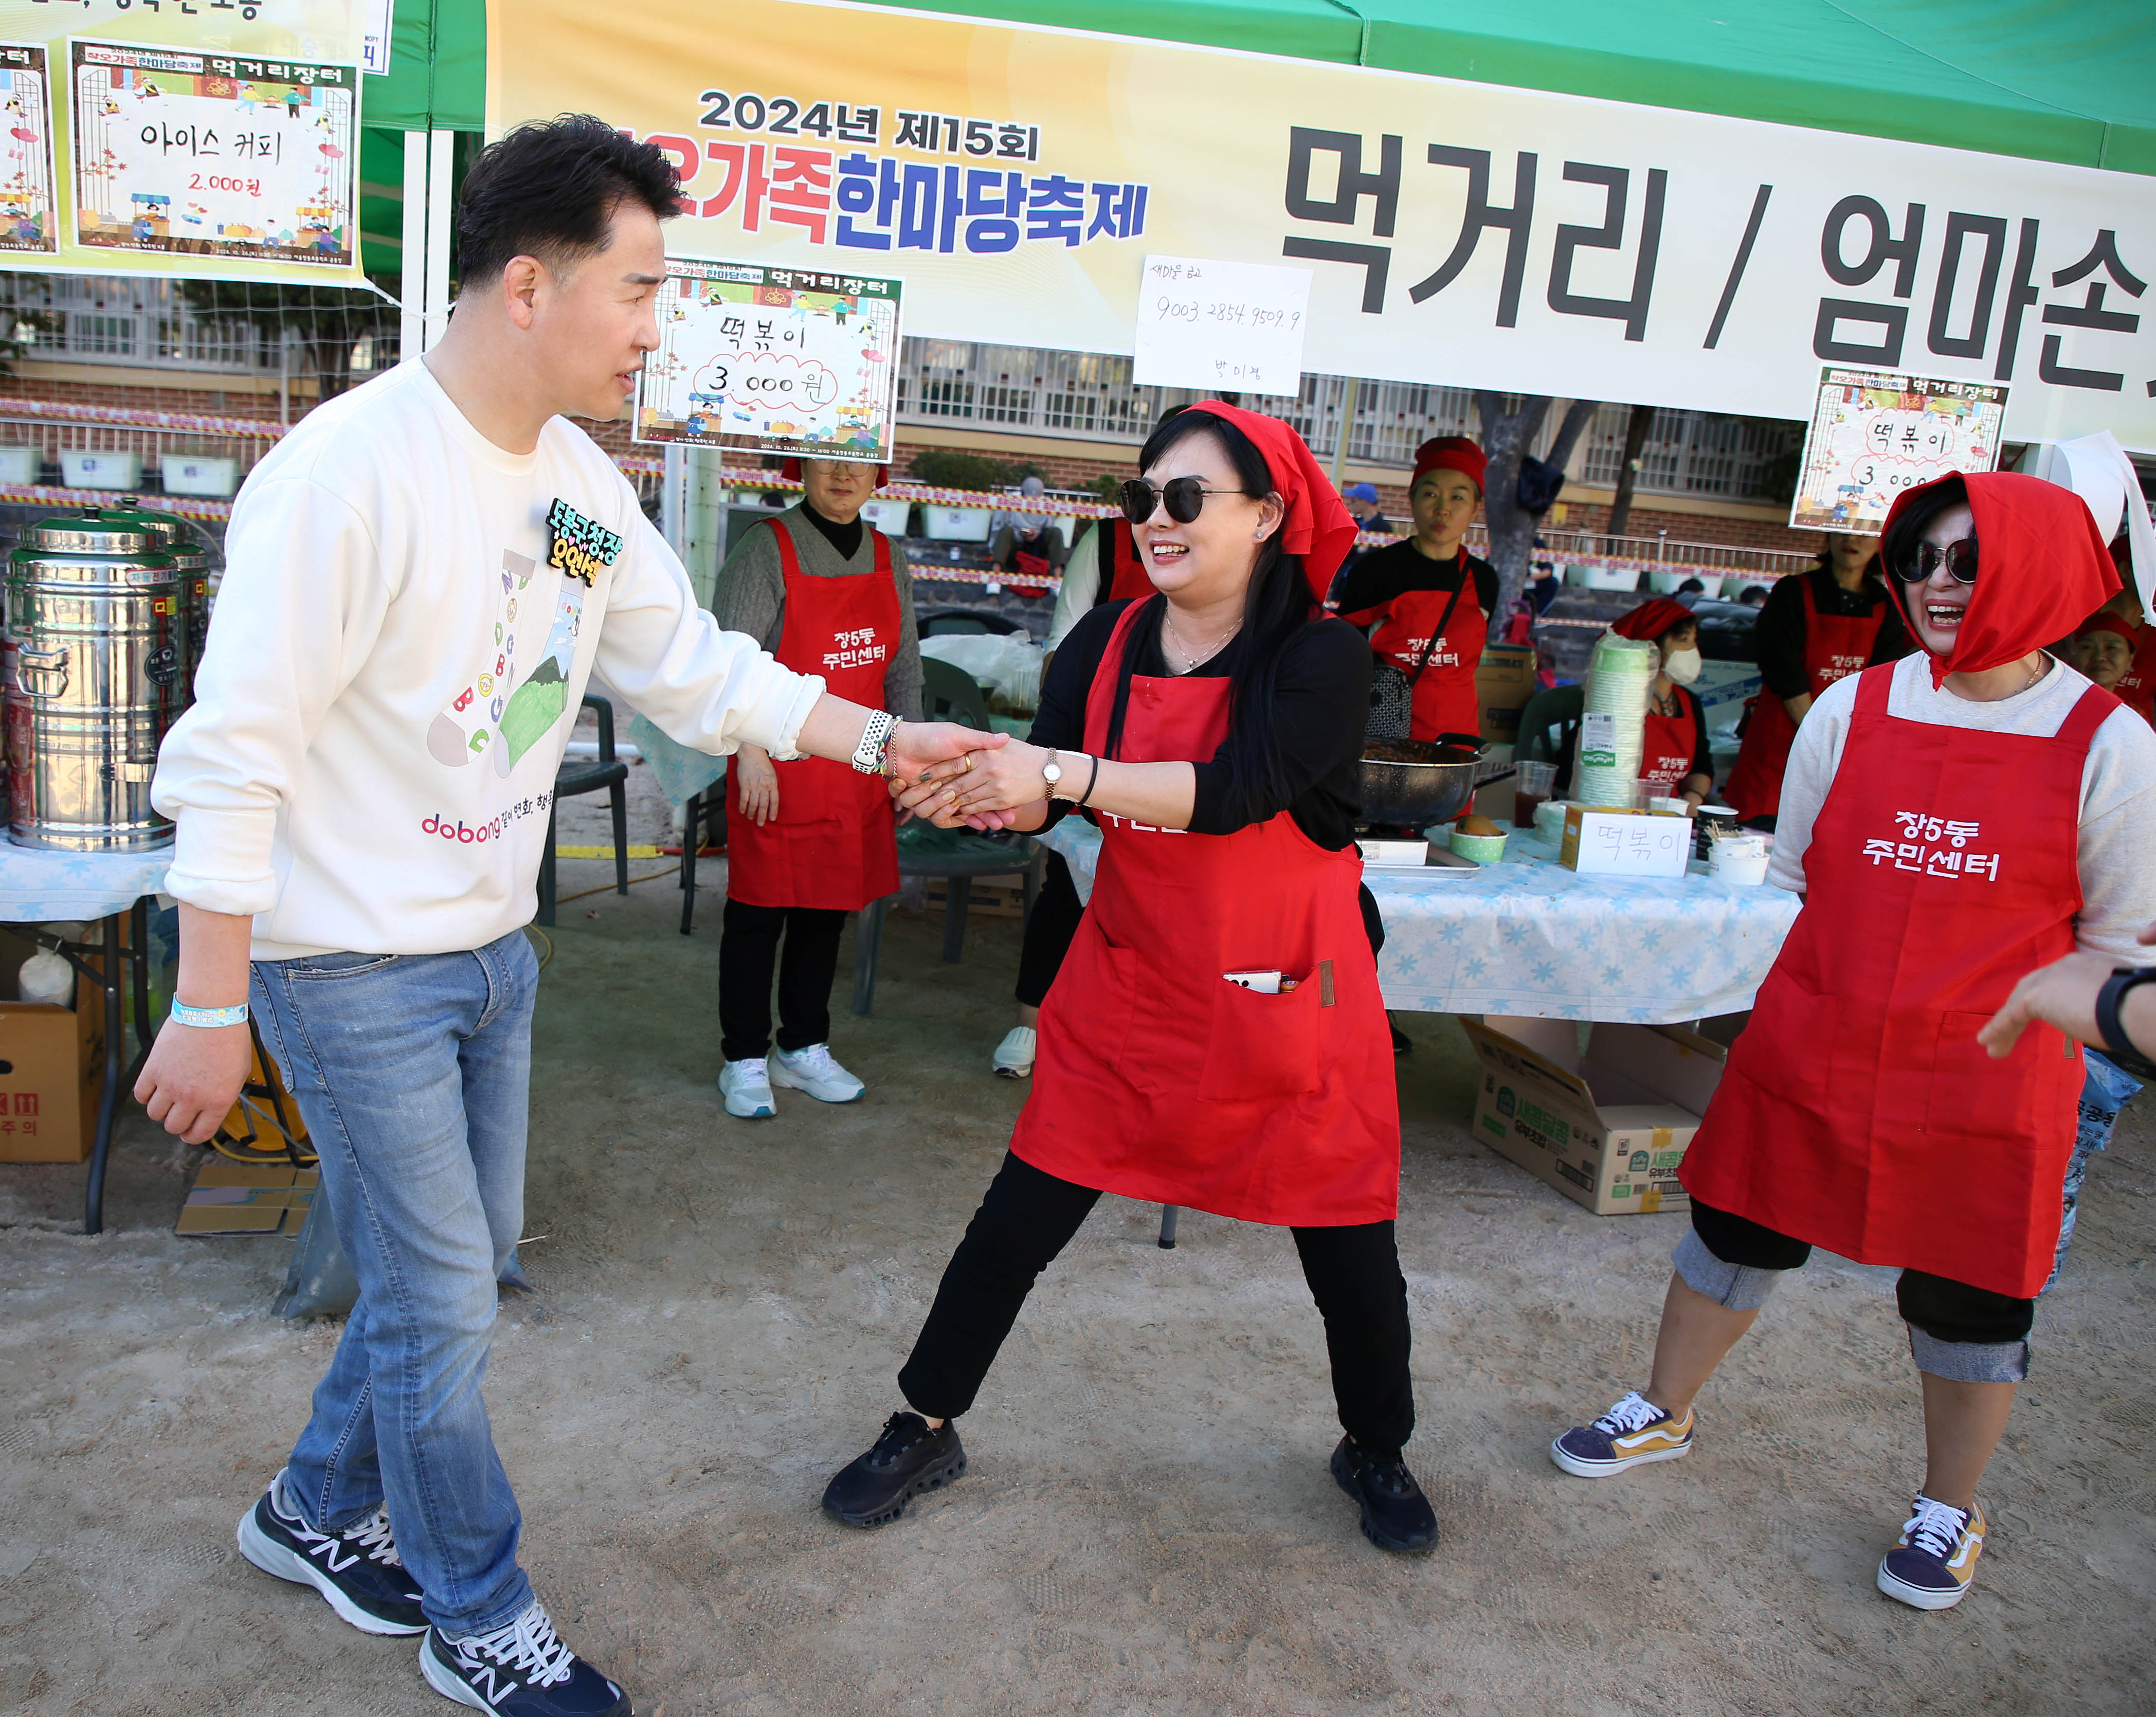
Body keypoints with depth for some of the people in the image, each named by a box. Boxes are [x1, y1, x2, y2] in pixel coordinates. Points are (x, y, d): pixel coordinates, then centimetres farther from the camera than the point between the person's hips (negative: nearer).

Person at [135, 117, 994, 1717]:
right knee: (442, 1301, 3)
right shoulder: (349, 471, -23)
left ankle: (317, 1511, 44)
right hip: (355, 965, -8)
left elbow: (700, 668, 9)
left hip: (491, 944, 8)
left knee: (464, 1267, 19)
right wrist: (210, 1006, -18)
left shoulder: (578, 479, 3)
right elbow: (235, 752, -21)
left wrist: (890, 740, 4)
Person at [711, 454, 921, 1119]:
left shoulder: (890, 560, 11)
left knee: (828, 912, 14)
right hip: (778, 766, -5)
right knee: (759, 912, 3)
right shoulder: (766, 548, -7)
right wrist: (750, 751, -18)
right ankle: (745, 1061, 16)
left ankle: (803, 1050, 28)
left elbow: (902, 671, 16)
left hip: (856, 771, 6)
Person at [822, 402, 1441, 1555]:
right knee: (1018, 1220, 5)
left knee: (1351, 1249, 10)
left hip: (1285, 1001, -2)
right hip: (1127, 987, 3)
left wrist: (1058, 771, -38)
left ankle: (1376, 1451, 39)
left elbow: (1232, 791, -30)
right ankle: (924, 1430, 27)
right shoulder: (1108, 644, -2)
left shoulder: (1322, 658, -15)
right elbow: (1042, 796, -6)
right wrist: (973, 793, -28)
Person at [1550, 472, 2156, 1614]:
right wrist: (1859, 982, 6)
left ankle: (1951, 1508, 36)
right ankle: (1665, 1414, 39)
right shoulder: (1851, 709, -1)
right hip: (1808, 1051, 2)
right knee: (1741, 1233, 15)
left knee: (1968, 1294, 11)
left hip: (1987, 1083, -2)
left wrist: (1995, 1006, -2)